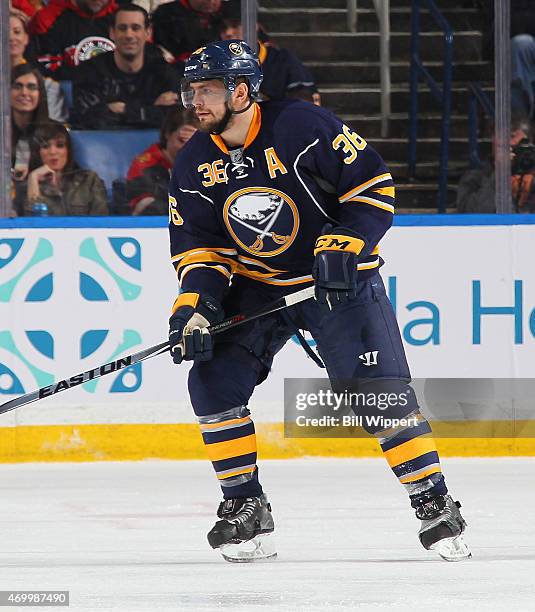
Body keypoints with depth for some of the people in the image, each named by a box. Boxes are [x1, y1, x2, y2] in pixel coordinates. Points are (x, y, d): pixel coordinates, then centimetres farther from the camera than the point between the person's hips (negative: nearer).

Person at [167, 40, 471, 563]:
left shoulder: (304, 128, -20)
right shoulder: (193, 166, -4)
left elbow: (375, 185, -16)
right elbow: (199, 246, 0)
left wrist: (342, 247, -24)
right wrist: (195, 304, -17)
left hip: (339, 278, -5)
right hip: (254, 286, 5)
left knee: (380, 391, -13)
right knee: (213, 380, -11)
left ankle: (434, 505, -2)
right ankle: (245, 508, 2)